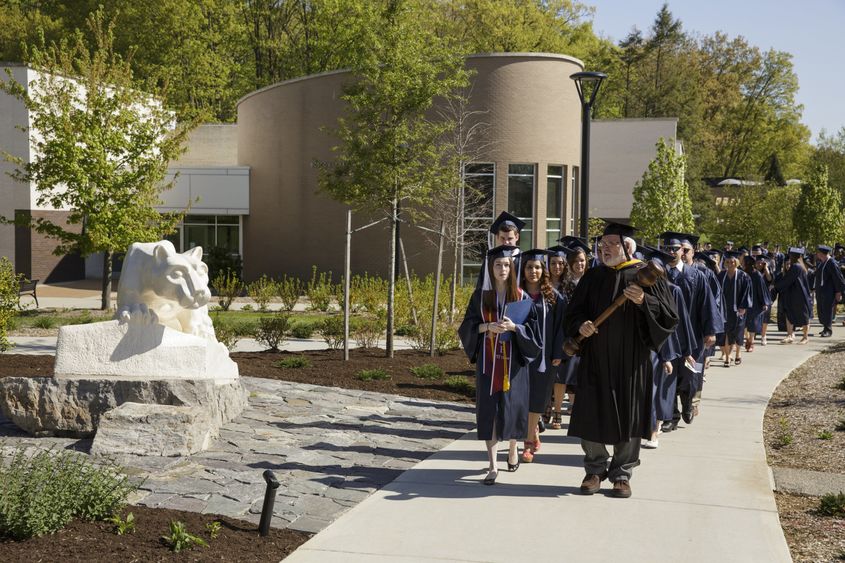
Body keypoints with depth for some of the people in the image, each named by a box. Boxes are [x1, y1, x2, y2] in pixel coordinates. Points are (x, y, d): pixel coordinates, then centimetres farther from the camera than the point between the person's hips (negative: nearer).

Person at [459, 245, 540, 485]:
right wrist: (487, 326, -14)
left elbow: (532, 327, 0)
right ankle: (492, 465, 0)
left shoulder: (521, 297, 2)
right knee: (489, 409, -3)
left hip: (513, 361, 0)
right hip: (488, 360, 1)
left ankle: (513, 448, 32)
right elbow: (468, 325, 4)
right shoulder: (481, 295, 4)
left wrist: (513, 326, -18)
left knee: (511, 407, 3)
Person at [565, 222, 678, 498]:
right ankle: (595, 470, 18)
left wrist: (643, 301, -22)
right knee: (591, 413, 3)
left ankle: (622, 474, 16)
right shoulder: (593, 276, 9)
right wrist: (581, 325, -9)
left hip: (630, 360, -3)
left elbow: (669, 314, -6)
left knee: (627, 416, 3)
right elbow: (574, 310, 12)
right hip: (595, 358, 3)